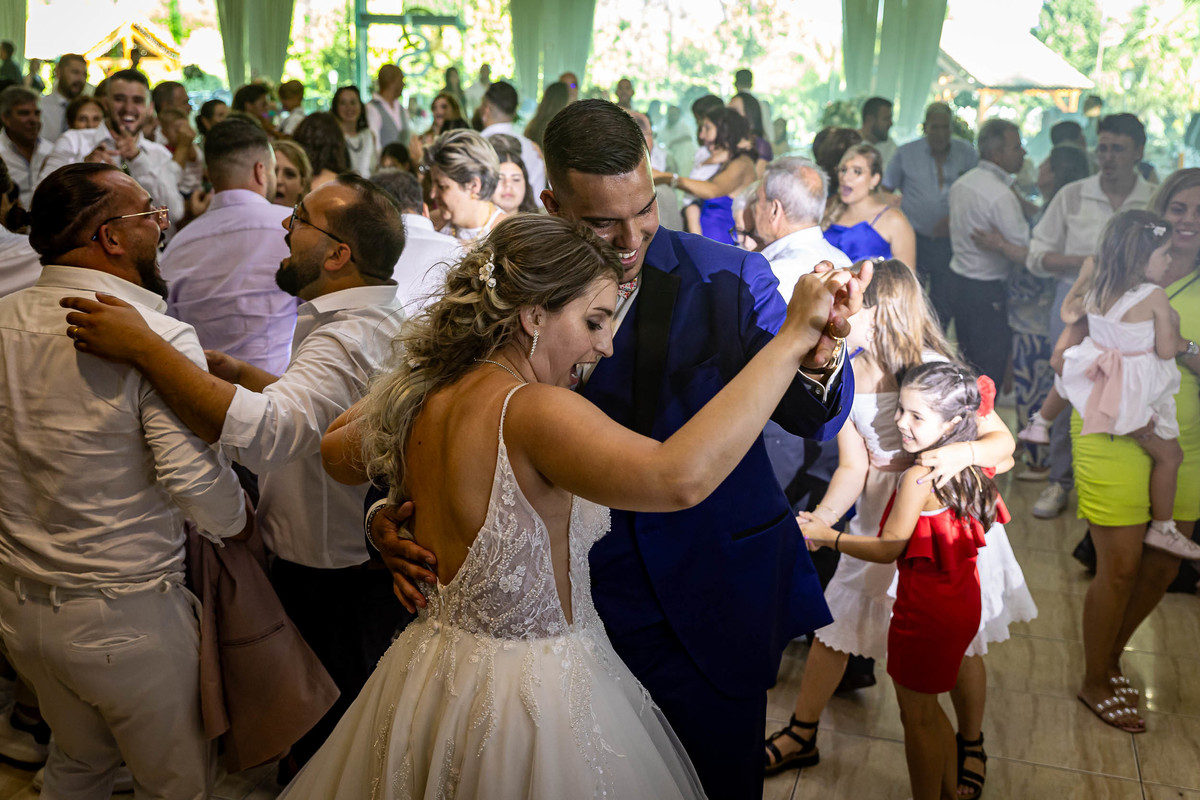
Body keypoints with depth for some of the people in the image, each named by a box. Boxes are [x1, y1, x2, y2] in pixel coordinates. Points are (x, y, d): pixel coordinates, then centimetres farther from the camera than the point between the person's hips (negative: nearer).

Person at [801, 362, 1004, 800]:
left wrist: (827, 535, -10)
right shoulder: (968, 468, -1)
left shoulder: (917, 478, -25)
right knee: (928, 709, 26)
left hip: (925, 615, -9)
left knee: (917, 718, 9)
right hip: (962, 604, 9)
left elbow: (887, 549, -19)